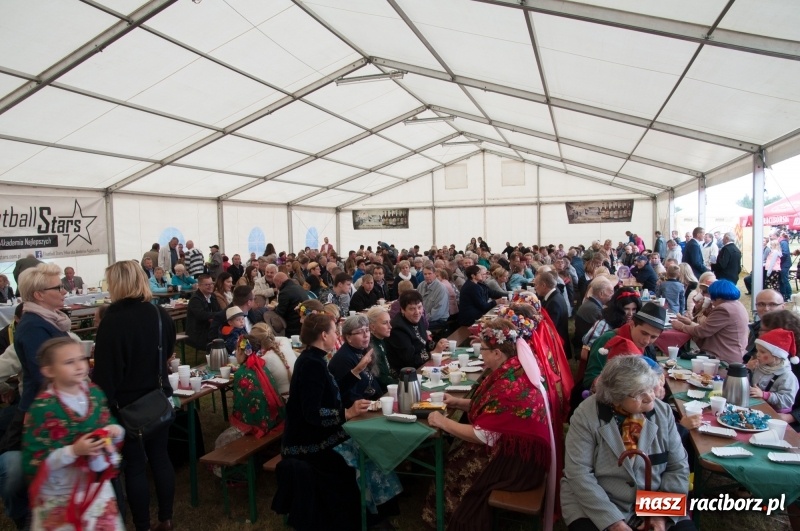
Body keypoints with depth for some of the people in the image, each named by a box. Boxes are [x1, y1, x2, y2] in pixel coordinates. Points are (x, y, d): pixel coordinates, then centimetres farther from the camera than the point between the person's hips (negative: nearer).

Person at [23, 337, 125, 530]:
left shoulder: (95, 393, -4)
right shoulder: (42, 408, -19)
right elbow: (31, 464, -17)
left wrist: (116, 431, -11)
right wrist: (73, 451, -28)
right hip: (60, 497, -4)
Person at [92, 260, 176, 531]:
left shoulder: (113, 320, -19)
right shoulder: (161, 314, -2)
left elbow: (104, 369, -19)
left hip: (127, 403, -5)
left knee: (135, 464, 7)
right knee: (160, 456, 15)